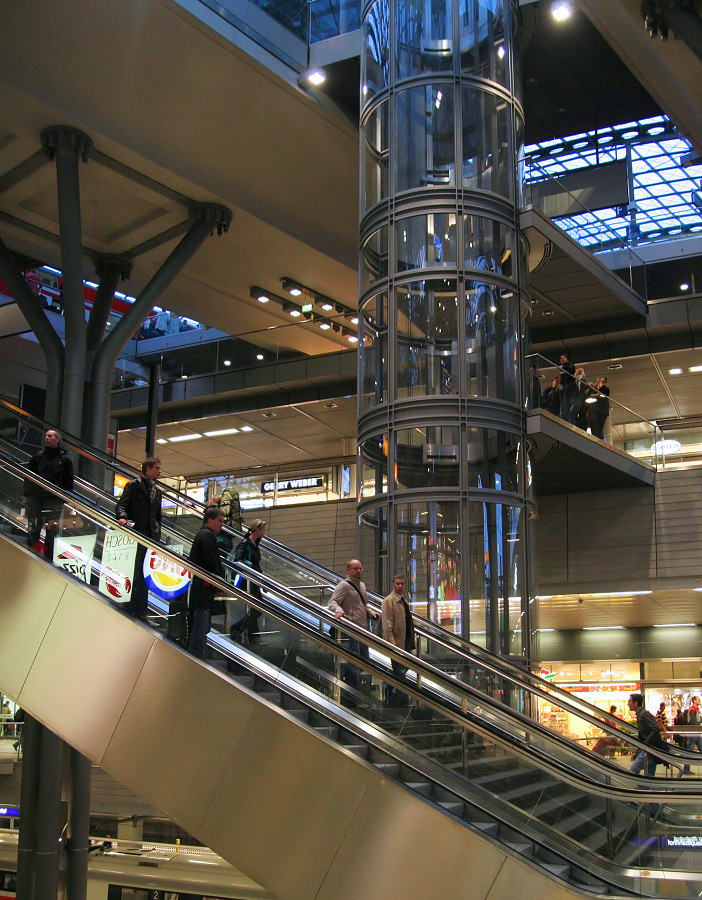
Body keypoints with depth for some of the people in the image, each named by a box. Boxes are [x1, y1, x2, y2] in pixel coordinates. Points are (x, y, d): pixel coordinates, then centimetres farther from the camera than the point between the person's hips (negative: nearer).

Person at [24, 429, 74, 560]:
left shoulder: (65, 459, 10)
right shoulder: (38, 456, 15)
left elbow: (69, 483, 7)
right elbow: (28, 476, 15)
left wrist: (64, 500, -2)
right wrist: (27, 494, 3)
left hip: (54, 500, -2)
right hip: (35, 497, 2)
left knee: (51, 532, -2)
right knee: (33, 530, 1)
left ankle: (48, 559, 3)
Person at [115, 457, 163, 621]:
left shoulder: (156, 491, 21)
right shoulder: (133, 485, 2)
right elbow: (121, 505, -7)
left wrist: (158, 537, 16)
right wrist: (122, 517, -27)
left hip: (151, 537, 6)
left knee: (145, 576, 6)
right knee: (133, 572, -6)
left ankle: (141, 611, 10)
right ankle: (129, 609, -1)